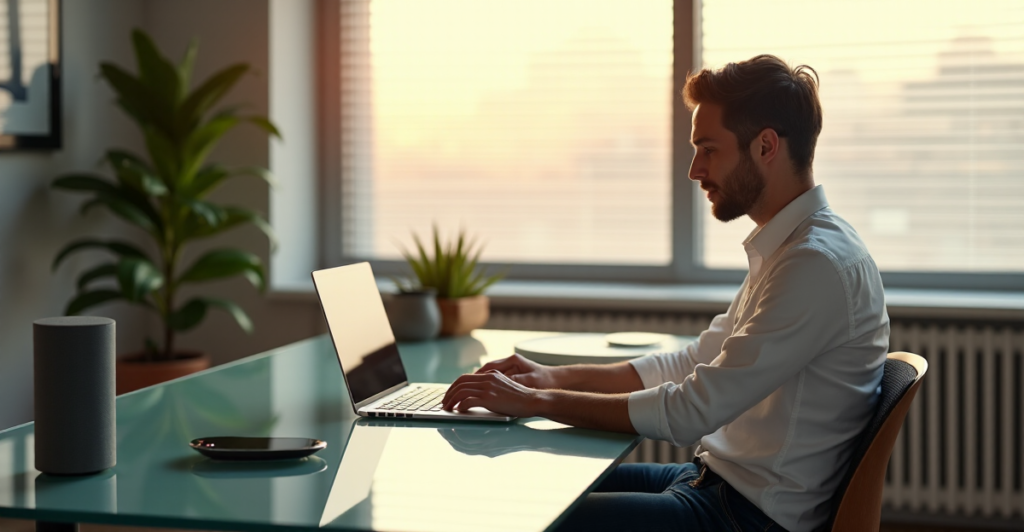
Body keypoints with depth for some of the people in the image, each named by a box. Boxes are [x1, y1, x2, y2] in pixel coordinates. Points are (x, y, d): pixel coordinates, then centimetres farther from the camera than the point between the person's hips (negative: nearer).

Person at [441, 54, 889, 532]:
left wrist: (538, 401, -17)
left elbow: (691, 412, -24)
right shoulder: (788, 248, 11)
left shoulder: (819, 264, -23)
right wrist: (556, 377, 9)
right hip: (716, 477, 10)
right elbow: (698, 363, 17)